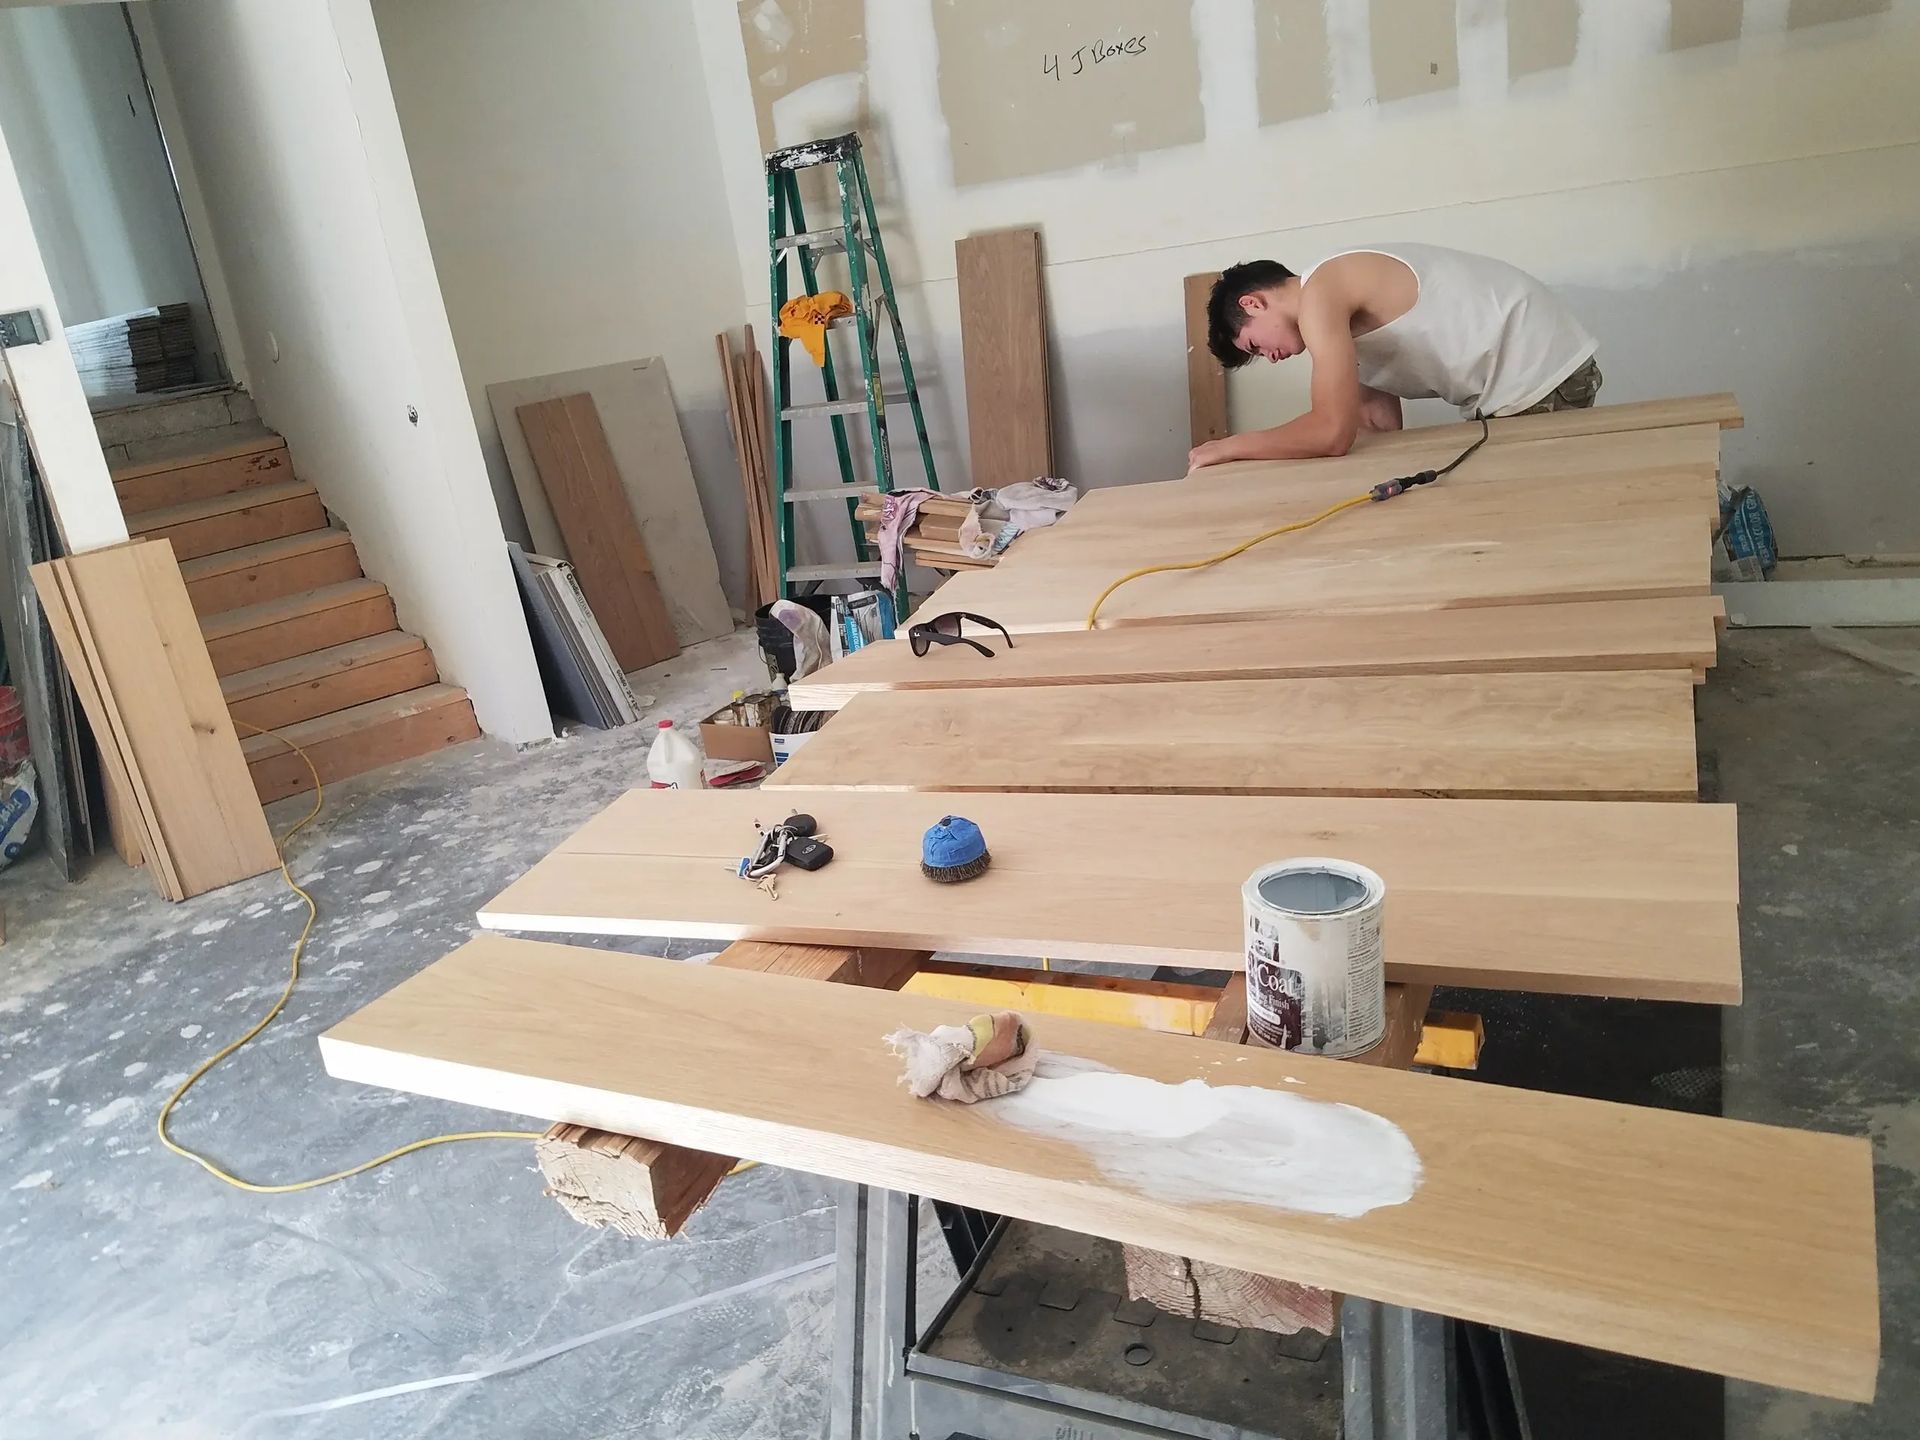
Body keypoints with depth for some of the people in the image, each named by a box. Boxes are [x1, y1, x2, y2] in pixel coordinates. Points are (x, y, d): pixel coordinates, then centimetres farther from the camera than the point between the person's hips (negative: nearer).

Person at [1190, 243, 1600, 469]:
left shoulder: (1320, 294, -15)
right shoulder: (1352, 321, 15)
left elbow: (1332, 433, -23)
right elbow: (1383, 430, 9)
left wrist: (1229, 446, -10)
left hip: (1540, 376, -9)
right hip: (1519, 383, 10)